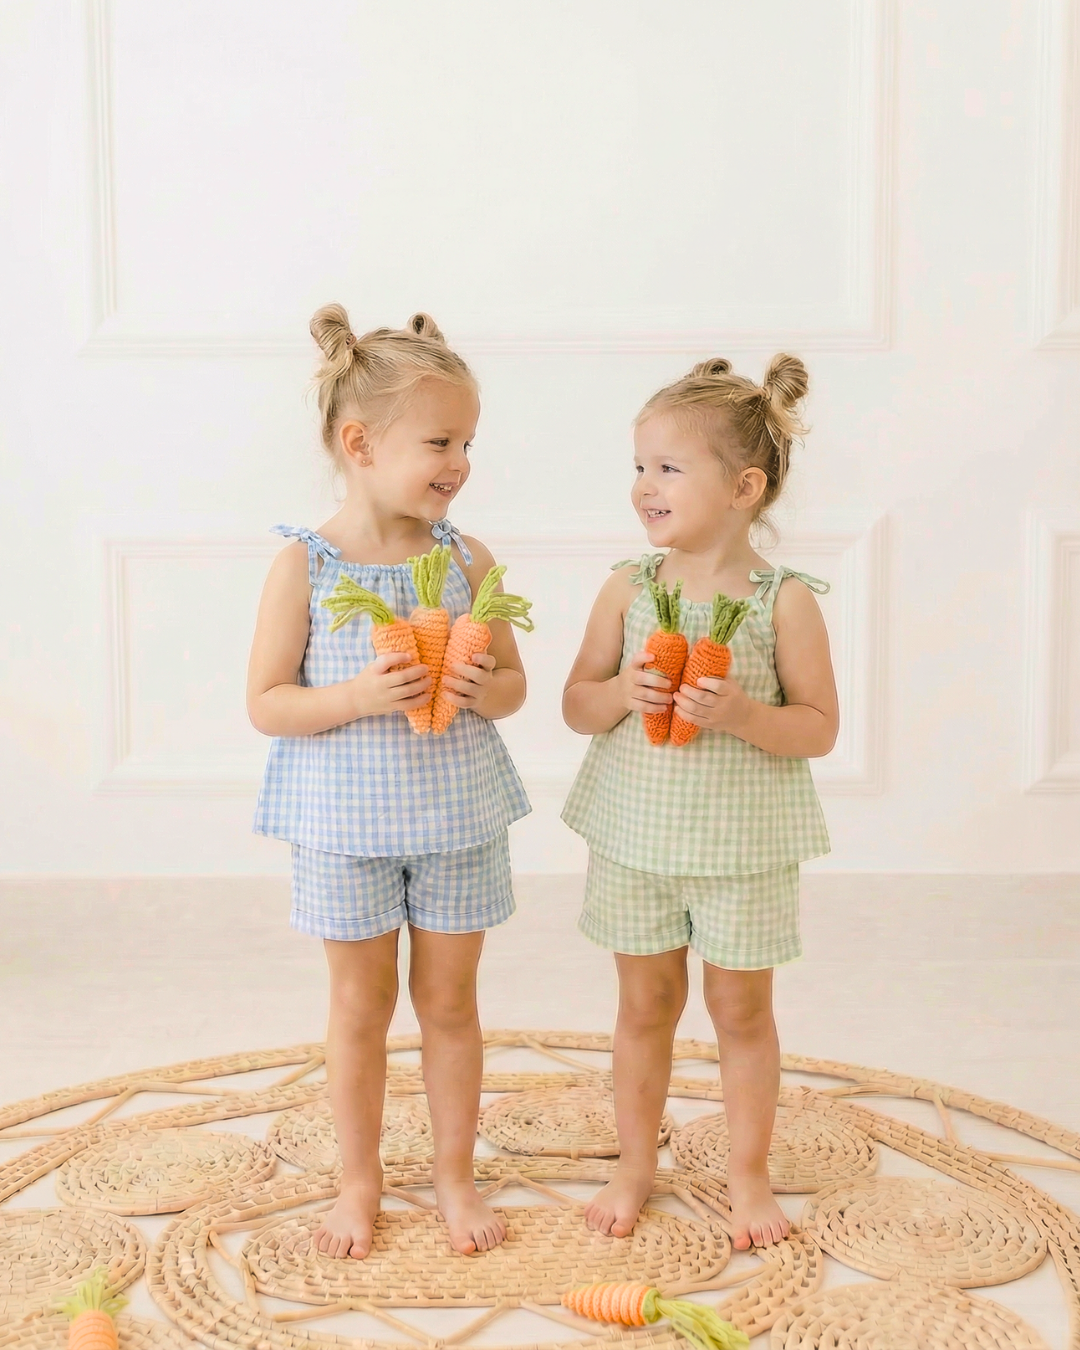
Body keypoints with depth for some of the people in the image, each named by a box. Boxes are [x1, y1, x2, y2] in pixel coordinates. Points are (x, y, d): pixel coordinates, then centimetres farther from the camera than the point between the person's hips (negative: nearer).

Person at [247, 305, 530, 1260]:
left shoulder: (468, 560, -4)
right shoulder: (305, 564, -12)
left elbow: (513, 681, 5)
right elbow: (265, 704, -10)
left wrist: (484, 690, -18)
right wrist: (358, 696, -25)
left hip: (456, 815, 2)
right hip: (346, 822, -2)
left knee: (449, 1001, 14)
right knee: (360, 1004, 12)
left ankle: (455, 1172, 31)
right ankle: (360, 1182, 30)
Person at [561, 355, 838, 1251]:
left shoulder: (785, 600, -11)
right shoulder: (627, 589, -3)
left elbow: (820, 728, -9)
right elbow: (576, 705, 1)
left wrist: (744, 715, -26)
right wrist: (623, 691, -19)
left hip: (743, 842, -2)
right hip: (636, 833, 2)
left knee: (741, 1009, 12)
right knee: (646, 1006, 15)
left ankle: (749, 1174, 30)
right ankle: (636, 1167, 32)